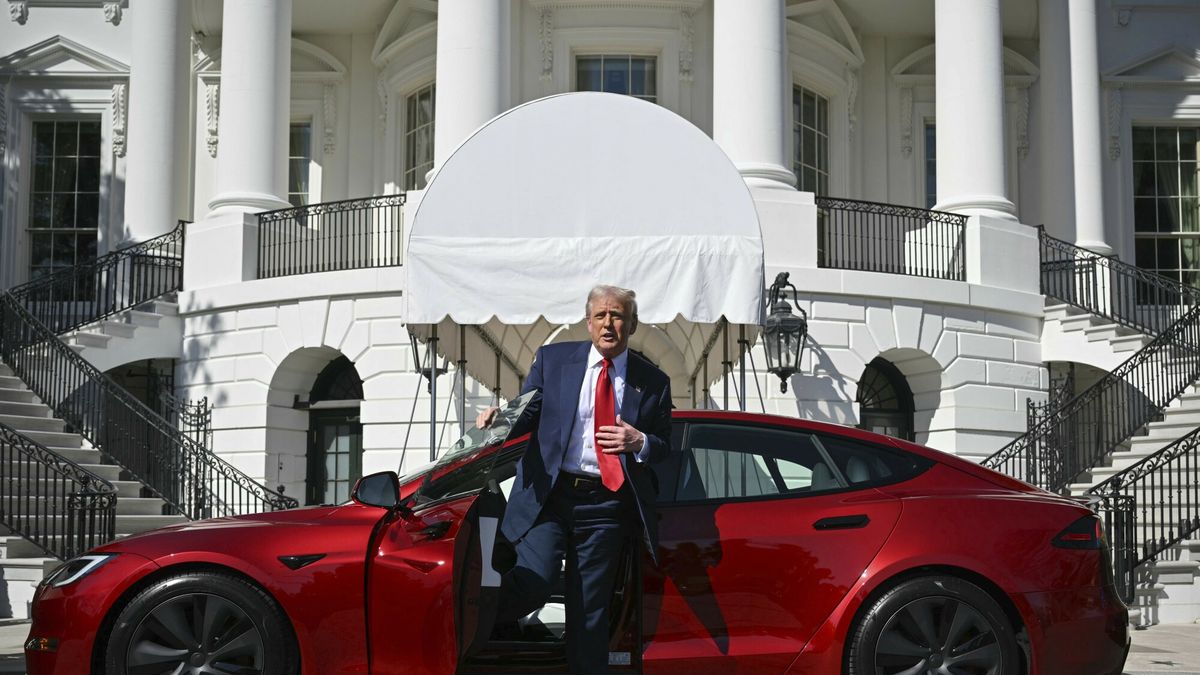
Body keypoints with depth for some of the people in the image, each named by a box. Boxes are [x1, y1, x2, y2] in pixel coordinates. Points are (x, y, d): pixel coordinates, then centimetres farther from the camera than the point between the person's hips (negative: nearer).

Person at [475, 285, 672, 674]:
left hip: (605, 505, 1)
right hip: (548, 492, -1)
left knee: (590, 610, 6)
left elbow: (664, 447, 13)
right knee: (534, 582, -19)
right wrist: (498, 417, -14)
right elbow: (527, 415, 8)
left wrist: (639, 442, -9)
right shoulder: (553, 359, 7)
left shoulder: (652, 382, 7)